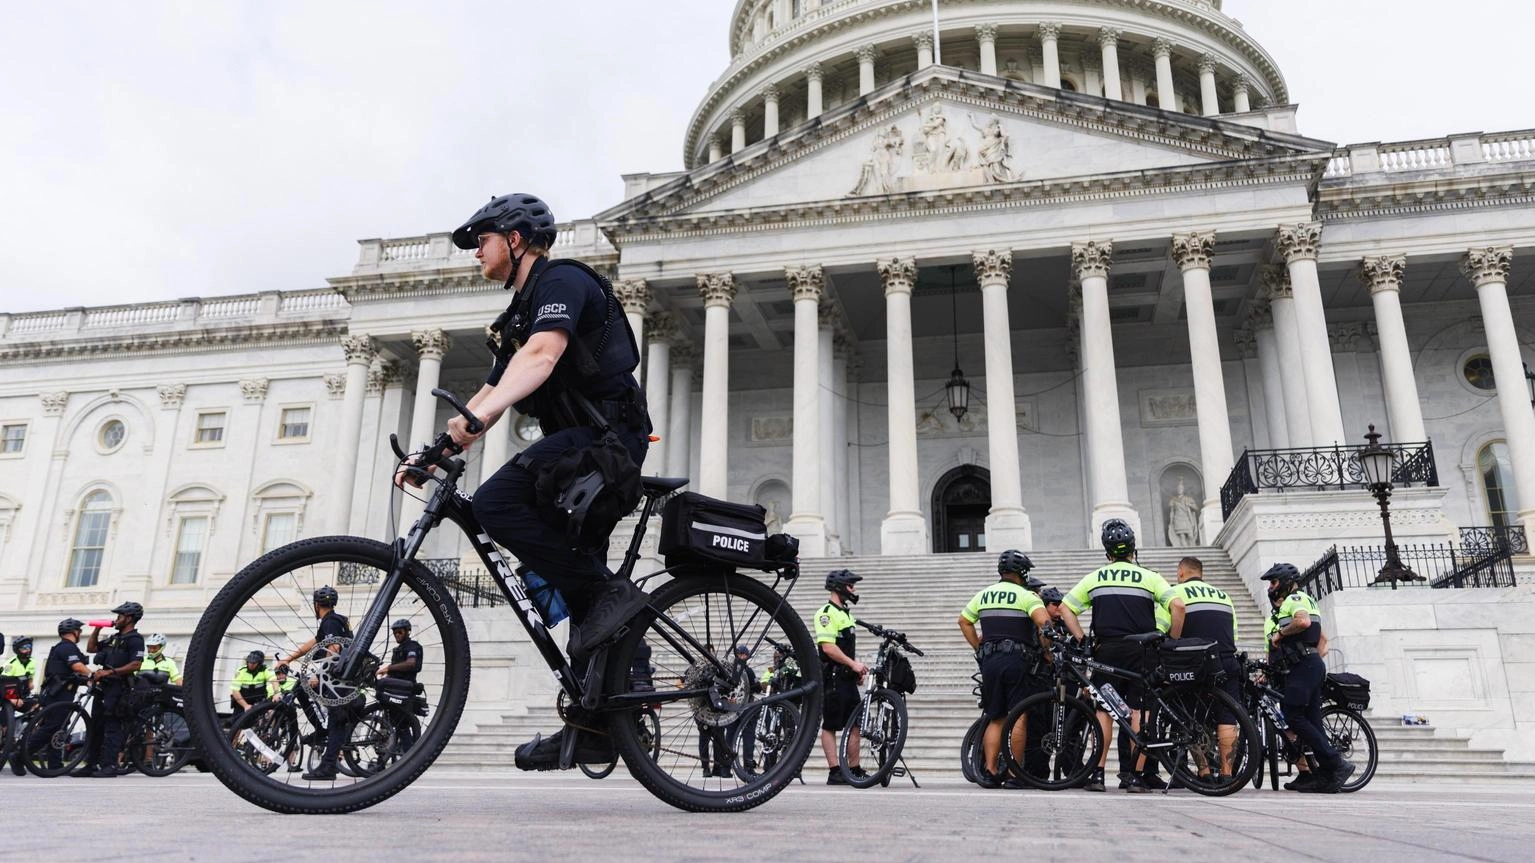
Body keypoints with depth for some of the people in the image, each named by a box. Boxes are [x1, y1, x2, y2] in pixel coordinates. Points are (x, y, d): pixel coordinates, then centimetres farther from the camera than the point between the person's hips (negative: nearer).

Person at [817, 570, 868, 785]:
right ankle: (834, 772, -1)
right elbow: (828, 647, -21)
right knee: (830, 725, -3)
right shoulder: (827, 613, -12)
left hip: (847, 678, 9)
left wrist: (857, 671, 16)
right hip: (832, 677, -9)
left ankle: (855, 770, 15)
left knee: (854, 724, 9)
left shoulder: (846, 613, 19)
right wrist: (853, 664, -19)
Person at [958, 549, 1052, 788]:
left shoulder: (983, 595, 14)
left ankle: (990, 771, 4)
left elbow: (964, 621, 20)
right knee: (1018, 717, -1)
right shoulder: (1026, 596, -3)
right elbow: (1044, 621, -18)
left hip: (989, 661, 5)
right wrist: (1045, 649, -4)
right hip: (1017, 660, -5)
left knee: (995, 719, 11)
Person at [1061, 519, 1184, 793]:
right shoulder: (1150, 577, 4)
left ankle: (1098, 773, 3)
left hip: (1106, 650, 1)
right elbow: (1178, 606, -8)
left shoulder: (1094, 578, 9)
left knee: (1103, 710, 8)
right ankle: (1136, 777, 1)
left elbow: (1066, 609, 5)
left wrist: (1083, 642, 5)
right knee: (1140, 712, 2)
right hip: (1142, 651, -1)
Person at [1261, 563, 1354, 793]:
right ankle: (1325, 777, 2)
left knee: (1293, 717, -13)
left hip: (1303, 666, -10)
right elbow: (1323, 639, 30)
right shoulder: (1304, 601, 29)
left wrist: (1280, 633, -12)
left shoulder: (1294, 598, -4)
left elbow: (1303, 621, -26)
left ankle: (1336, 764, -15)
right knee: (1312, 721, 5)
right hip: (1313, 665, 10)